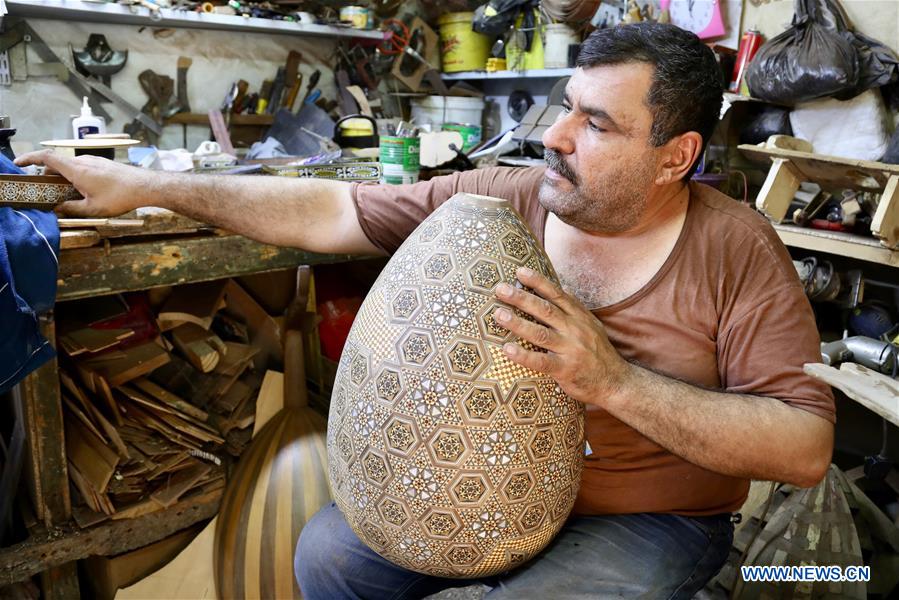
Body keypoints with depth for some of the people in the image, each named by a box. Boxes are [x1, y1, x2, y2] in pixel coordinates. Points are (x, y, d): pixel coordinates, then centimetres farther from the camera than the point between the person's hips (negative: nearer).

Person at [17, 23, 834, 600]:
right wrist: (146, 185, -8)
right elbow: (328, 211, -6)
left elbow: (807, 450, -19)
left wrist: (612, 380, -31)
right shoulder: (499, 200, -7)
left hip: (651, 520, -3)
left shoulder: (736, 251, -16)